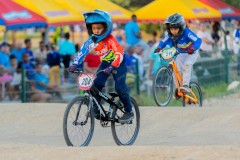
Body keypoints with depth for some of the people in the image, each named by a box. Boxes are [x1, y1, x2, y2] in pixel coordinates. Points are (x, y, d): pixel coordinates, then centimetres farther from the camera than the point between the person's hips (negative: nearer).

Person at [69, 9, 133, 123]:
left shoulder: (110, 39, -29)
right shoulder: (92, 40, -13)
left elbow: (119, 54, -38)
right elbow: (82, 52, -16)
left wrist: (112, 67, -51)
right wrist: (75, 64, -30)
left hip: (118, 63, -6)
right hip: (105, 63, 6)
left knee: (120, 87, -17)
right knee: (95, 85, -10)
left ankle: (128, 112, -2)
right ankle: (96, 111, 1)